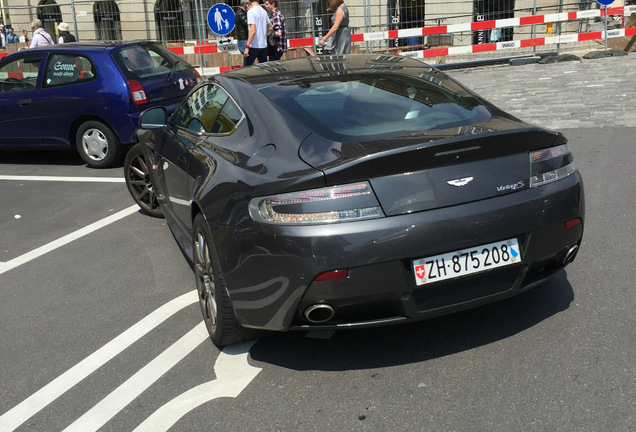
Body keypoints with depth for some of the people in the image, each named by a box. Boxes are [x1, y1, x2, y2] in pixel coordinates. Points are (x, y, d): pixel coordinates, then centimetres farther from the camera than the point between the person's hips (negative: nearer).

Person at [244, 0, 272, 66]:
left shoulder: (251, 12, -13)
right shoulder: (264, 11, 9)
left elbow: (253, 31, -21)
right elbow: (270, 28, 17)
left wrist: (247, 46, -19)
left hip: (254, 46, -7)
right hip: (264, 45, 7)